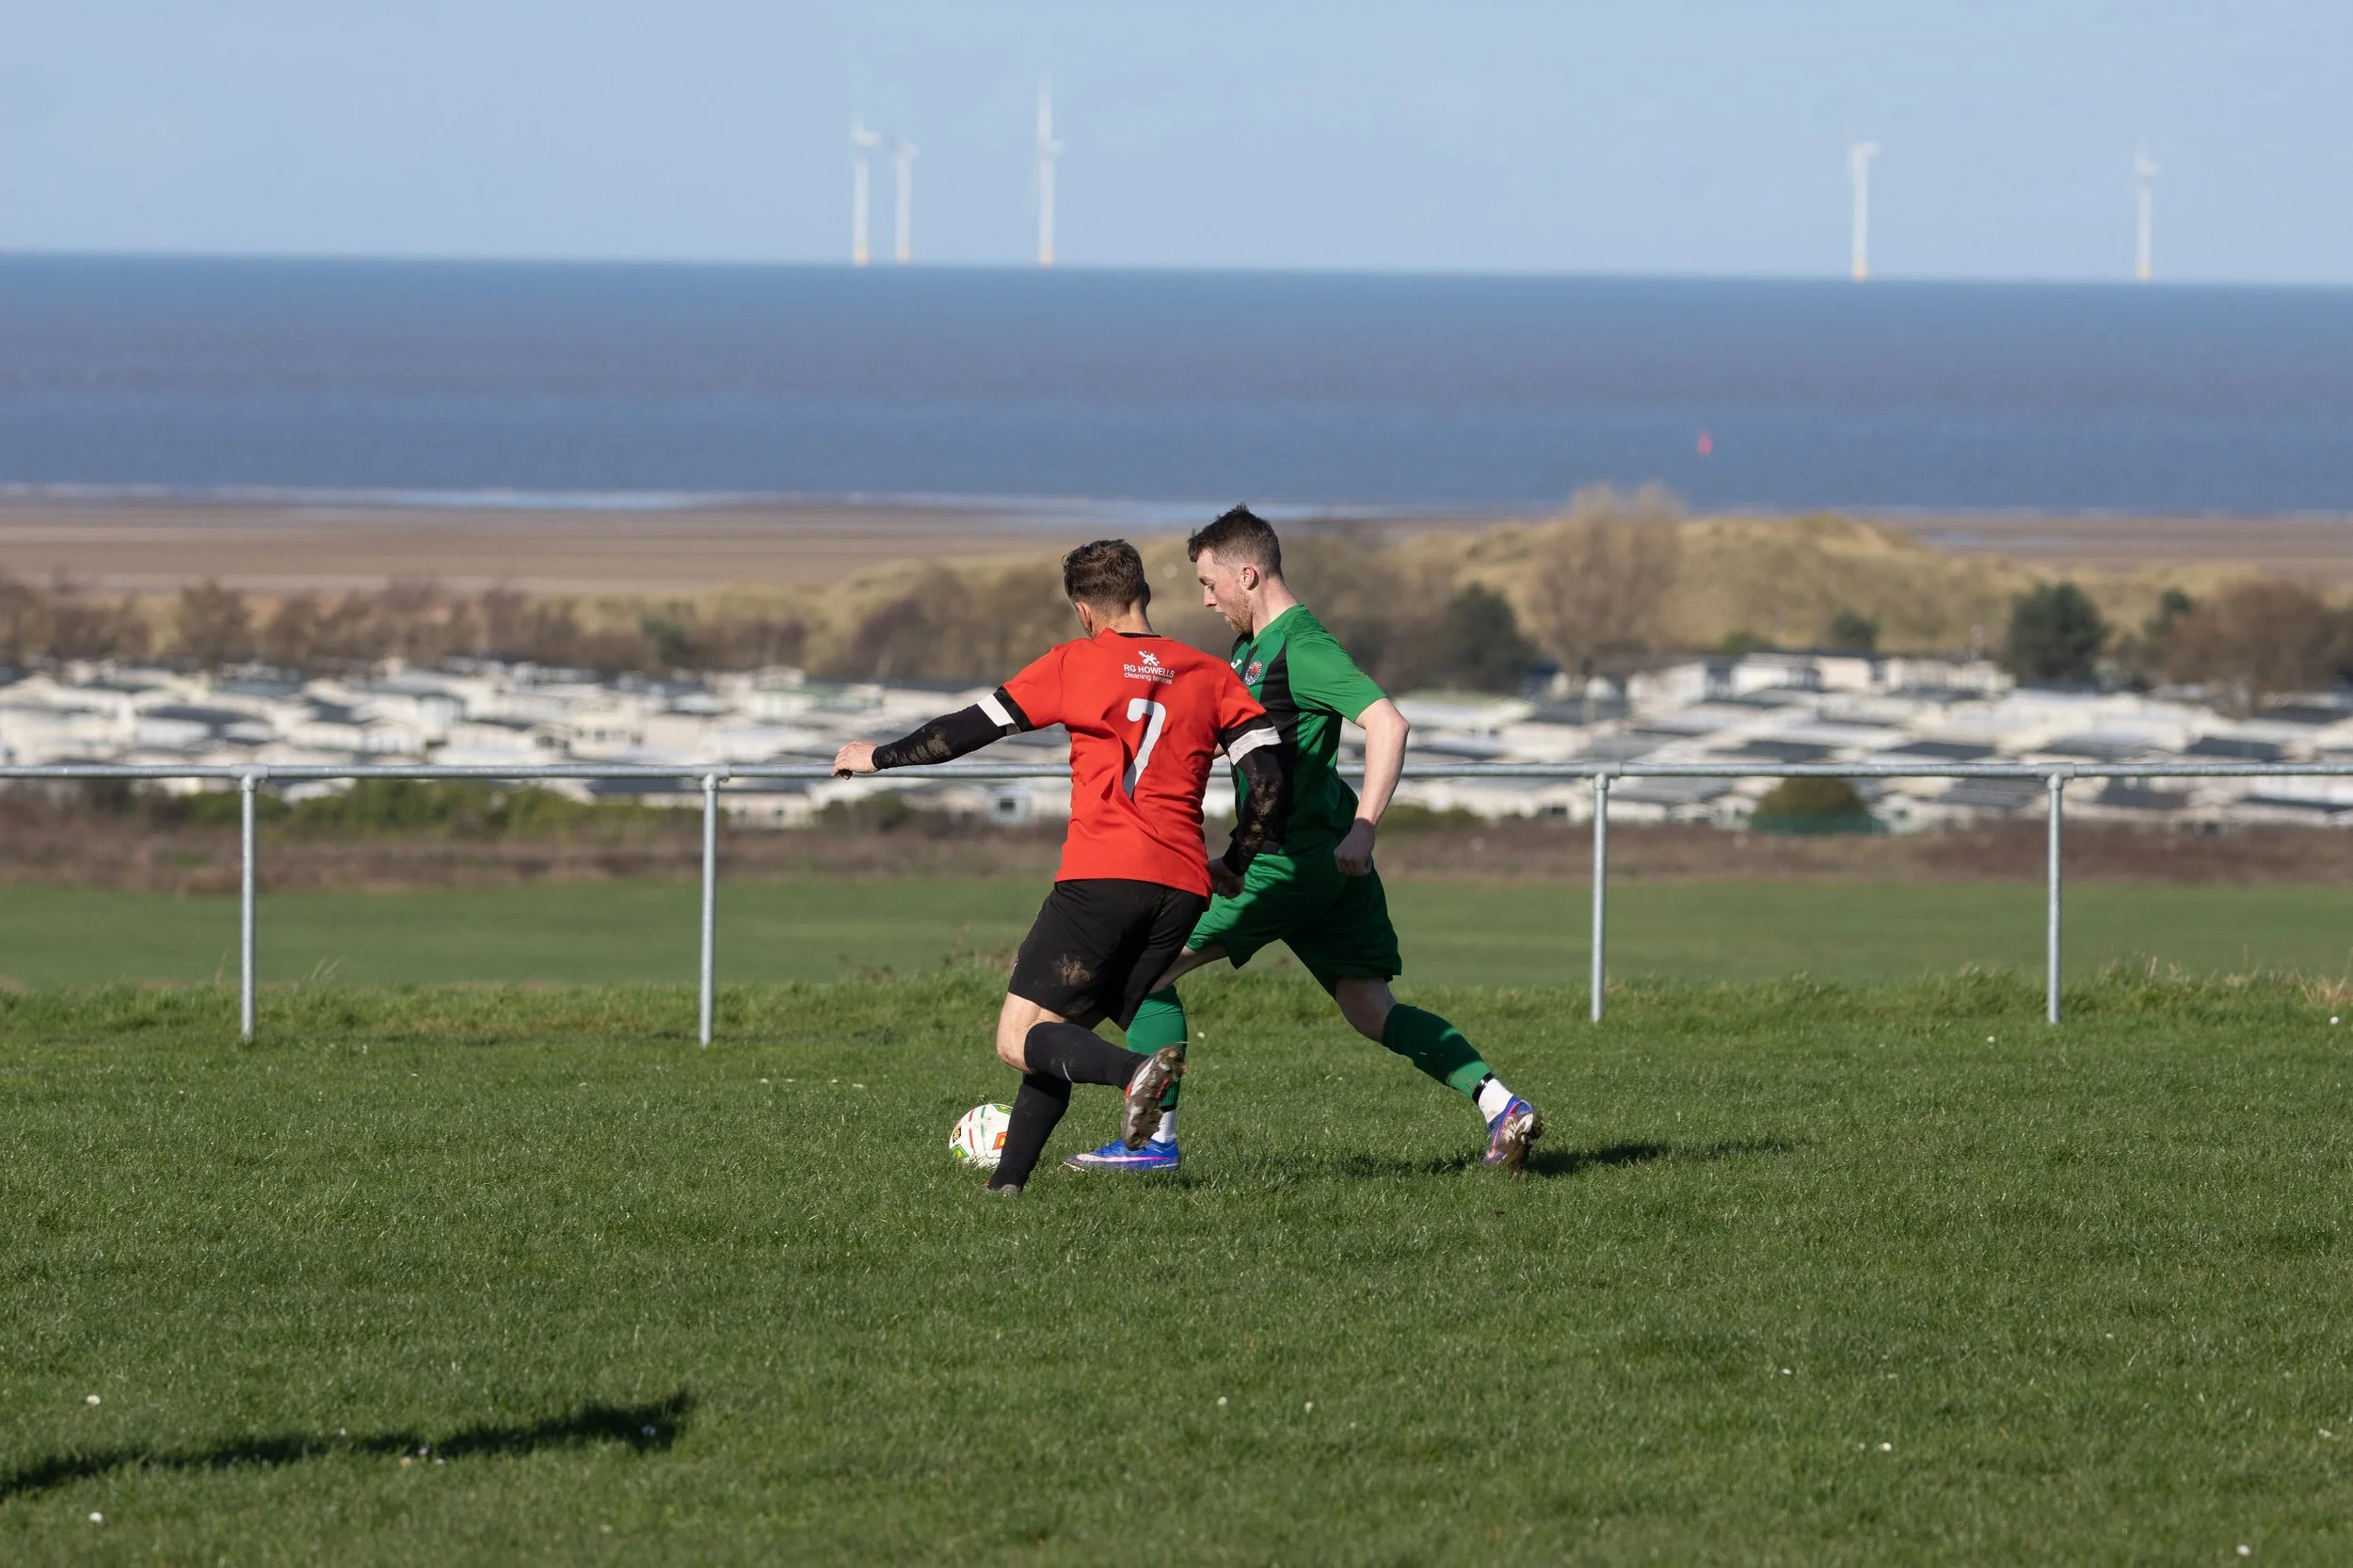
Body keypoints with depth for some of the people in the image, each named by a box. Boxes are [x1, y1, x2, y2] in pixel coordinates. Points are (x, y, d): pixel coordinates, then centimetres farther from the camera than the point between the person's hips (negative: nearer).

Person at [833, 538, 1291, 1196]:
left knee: (1019, 1039, -5)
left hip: (1100, 878, -5)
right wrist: (1232, 868, 22)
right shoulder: (1211, 675, 13)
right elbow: (1271, 780, 7)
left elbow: (972, 728, 10)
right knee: (1061, 1036, 16)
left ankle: (1135, 1070, -33)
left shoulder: (1077, 663, 5)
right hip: (1181, 888, 5)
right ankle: (1009, 1180, 3)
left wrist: (878, 757, 24)